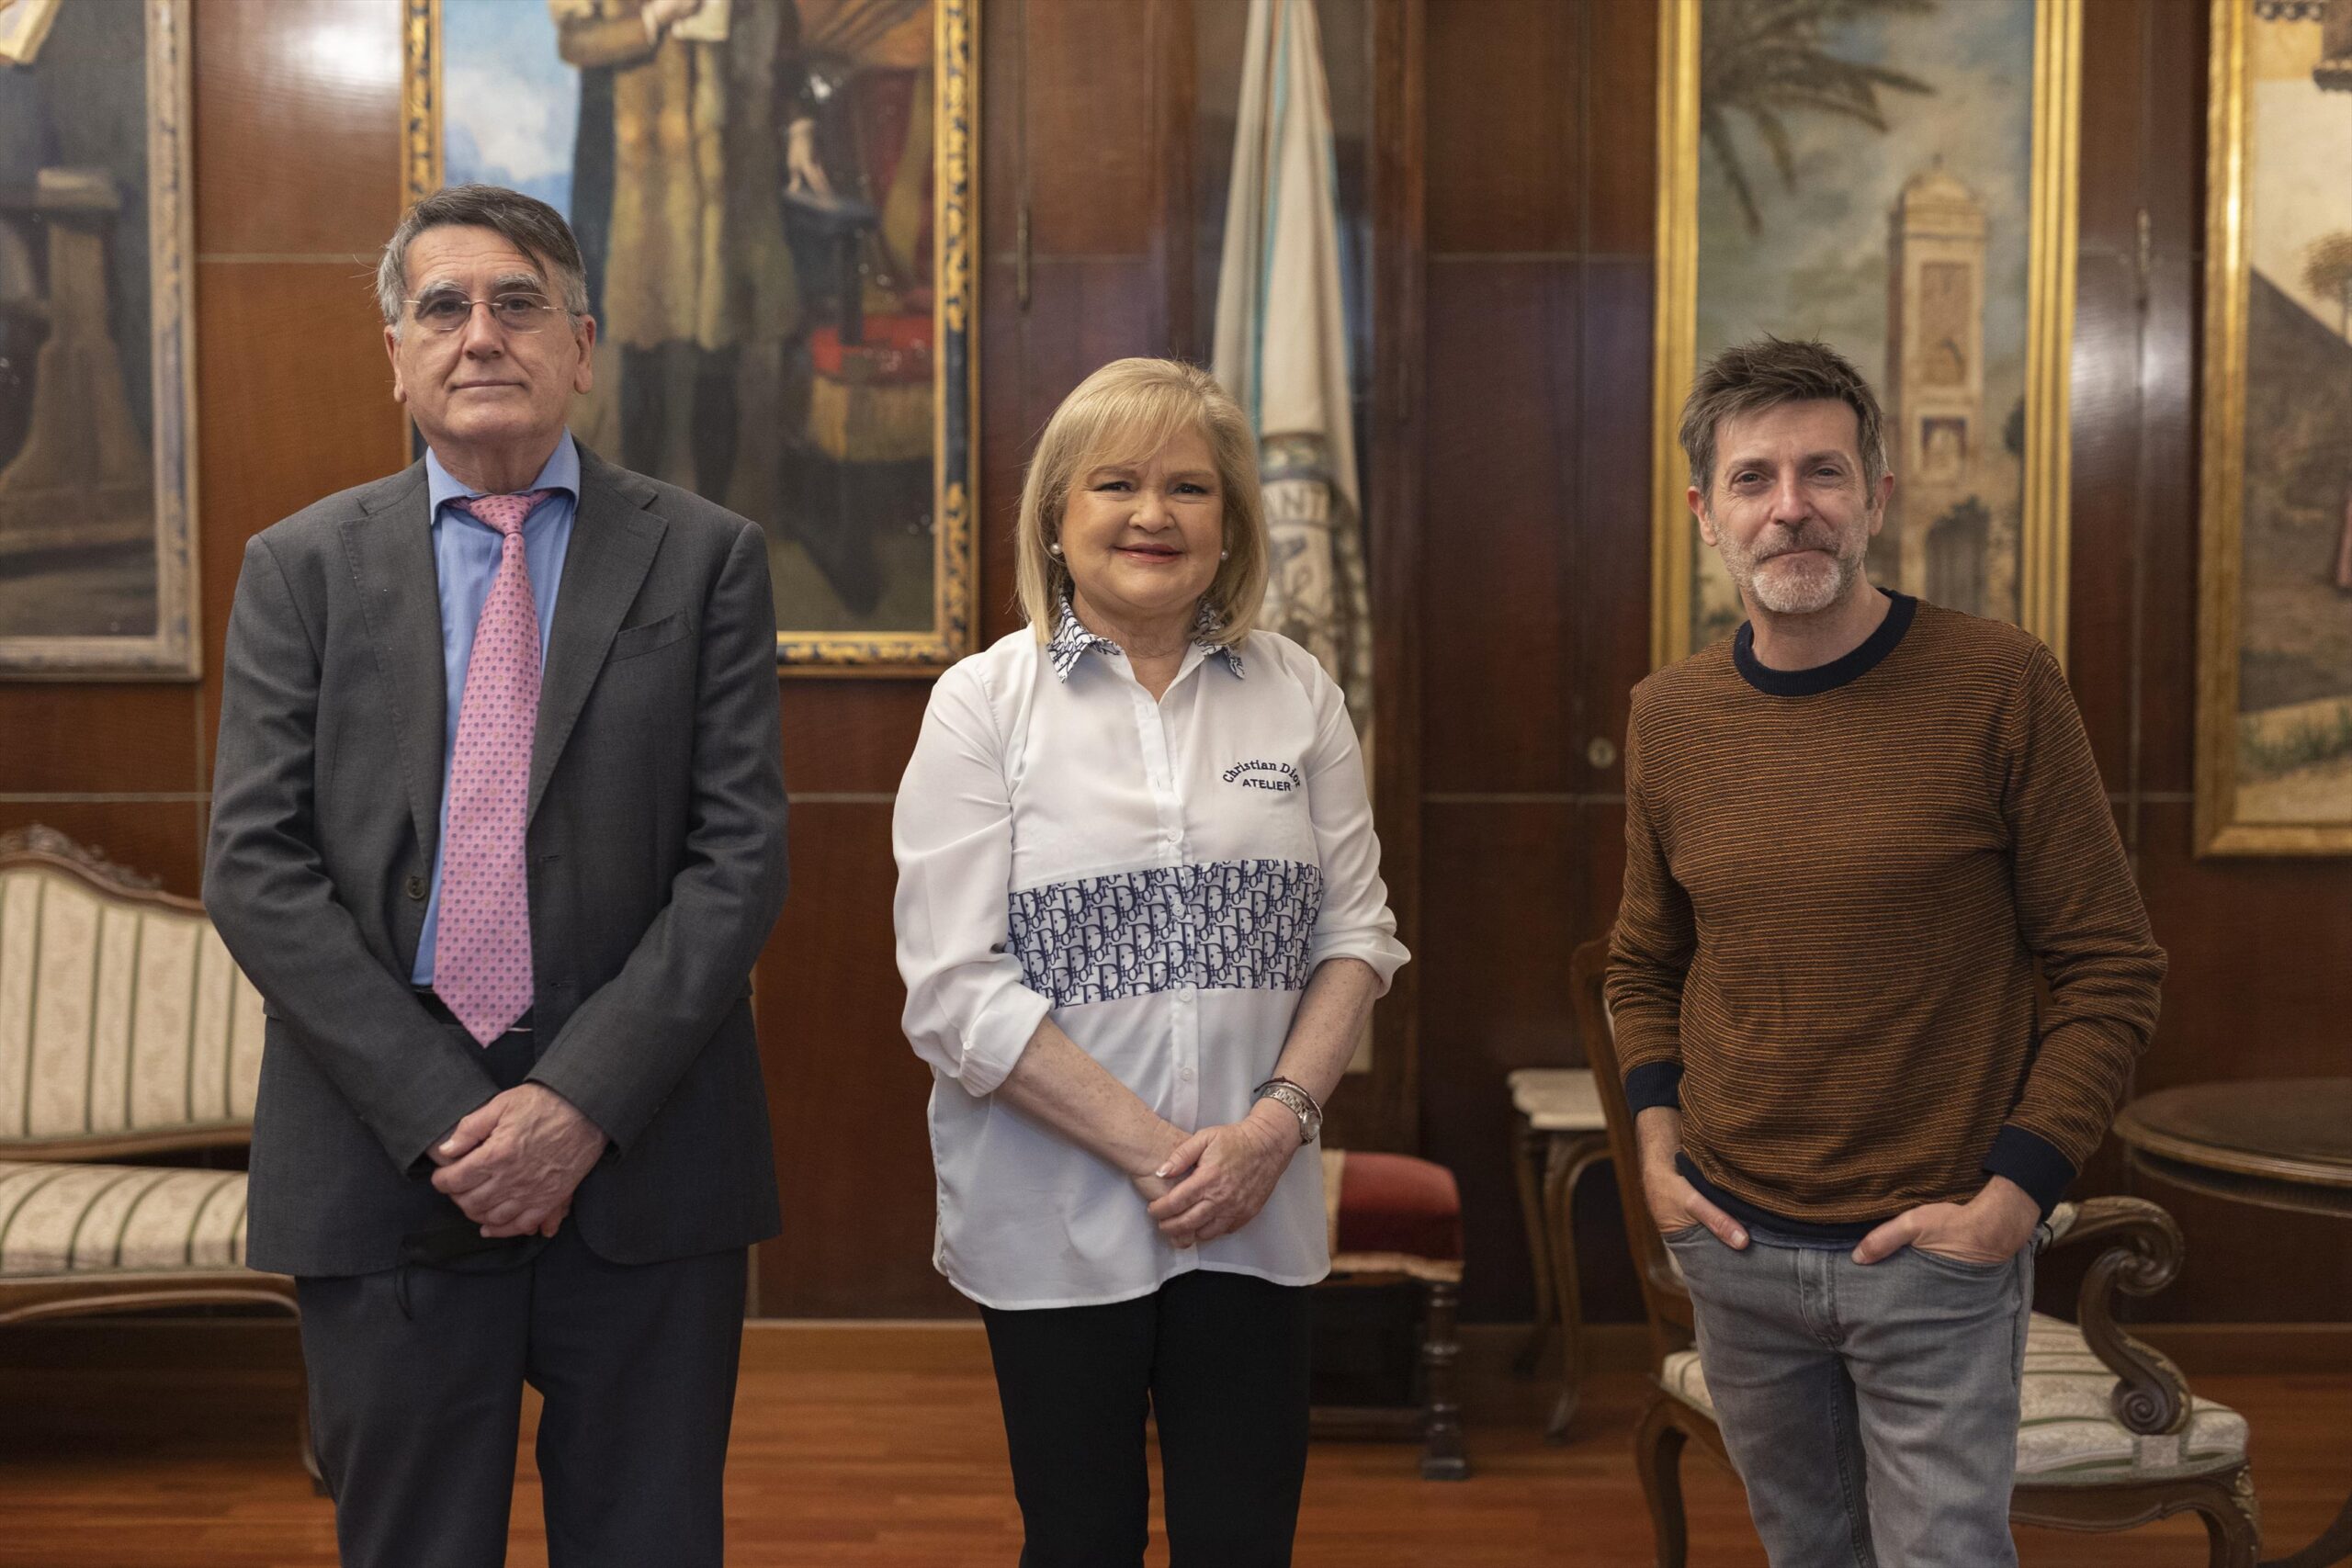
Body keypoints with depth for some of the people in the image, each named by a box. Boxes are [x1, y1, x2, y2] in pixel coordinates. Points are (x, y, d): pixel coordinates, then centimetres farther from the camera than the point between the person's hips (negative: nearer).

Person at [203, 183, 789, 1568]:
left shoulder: (704, 558, 3)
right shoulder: (302, 569, 6)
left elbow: (740, 855, -4)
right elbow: (257, 870, -1)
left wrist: (584, 1100, -13)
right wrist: (441, 1115, -11)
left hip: (643, 1158, 0)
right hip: (385, 1166, 1)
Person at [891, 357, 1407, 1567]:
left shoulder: (1295, 693, 6)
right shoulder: (983, 705, -4)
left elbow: (1357, 931, 5)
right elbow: (954, 991, -10)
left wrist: (1277, 1119, -10)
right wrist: (1152, 1148, -14)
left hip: (1256, 1210, 2)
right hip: (1054, 1212, -2)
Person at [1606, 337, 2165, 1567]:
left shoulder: (1999, 686, -11)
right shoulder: (1671, 714, 1)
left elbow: (2110, 967, -8)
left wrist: (2014, 1197, -13)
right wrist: (1658, 1149, 3)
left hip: (1937, 1252, -4)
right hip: (1735, 1246, 4)